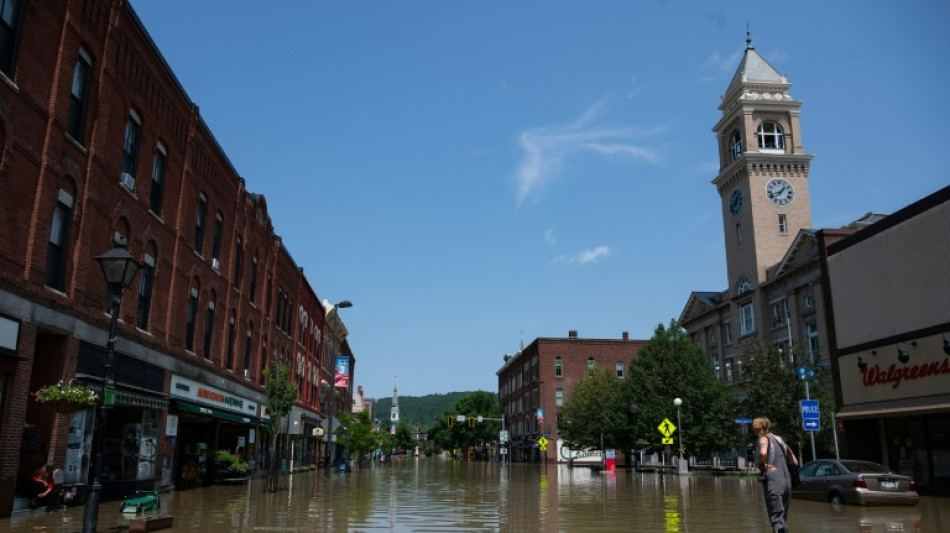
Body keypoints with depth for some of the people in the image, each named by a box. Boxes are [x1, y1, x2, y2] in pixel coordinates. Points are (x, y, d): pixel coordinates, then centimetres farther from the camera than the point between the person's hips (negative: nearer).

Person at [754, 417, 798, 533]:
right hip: (787, 481, 7)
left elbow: (763, 452, -28)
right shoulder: (779, 439, 17)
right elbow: (794, 459, 24)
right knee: (783, 518, 17)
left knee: (777, 519, -6)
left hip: (773, 481, -7)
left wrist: (763, 465, -12)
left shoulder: (764, 438, -5)